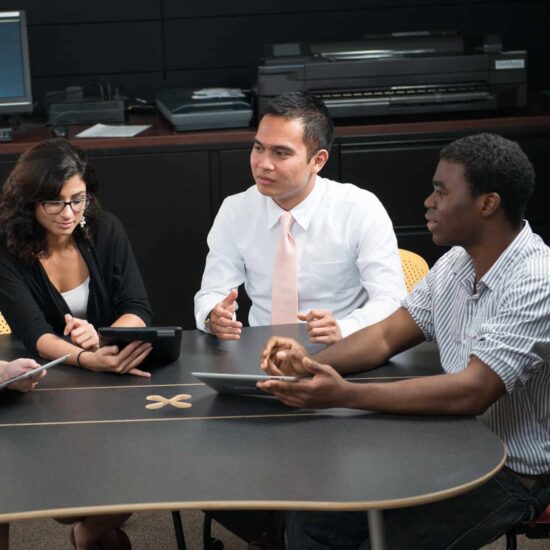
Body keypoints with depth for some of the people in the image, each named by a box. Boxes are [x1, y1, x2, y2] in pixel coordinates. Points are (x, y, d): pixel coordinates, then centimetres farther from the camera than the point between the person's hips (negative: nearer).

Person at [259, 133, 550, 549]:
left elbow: (472, 391, -30)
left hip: (512, 473, -7)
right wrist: (312, 363, -12)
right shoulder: (456, 263, 5)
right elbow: (386, 336, 9)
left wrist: (346, 394, -35)